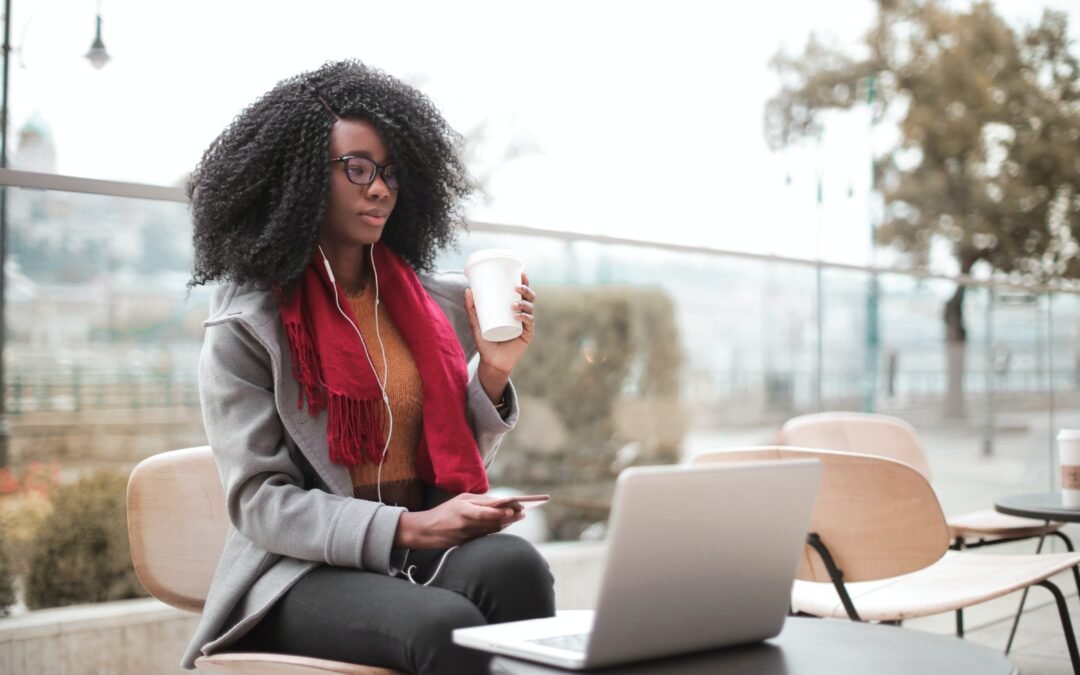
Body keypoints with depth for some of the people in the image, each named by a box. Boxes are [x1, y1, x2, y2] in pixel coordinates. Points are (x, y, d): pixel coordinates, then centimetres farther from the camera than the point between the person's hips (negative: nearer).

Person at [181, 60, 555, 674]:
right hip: (304, 572, -4)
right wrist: (406, 529, -21)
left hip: (428, 553, 4)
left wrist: (493, 374, -3)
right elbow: (258, 502, -9)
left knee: (513, 565, -30)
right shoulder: (246, 324, -2)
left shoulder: (436, 303, 11)